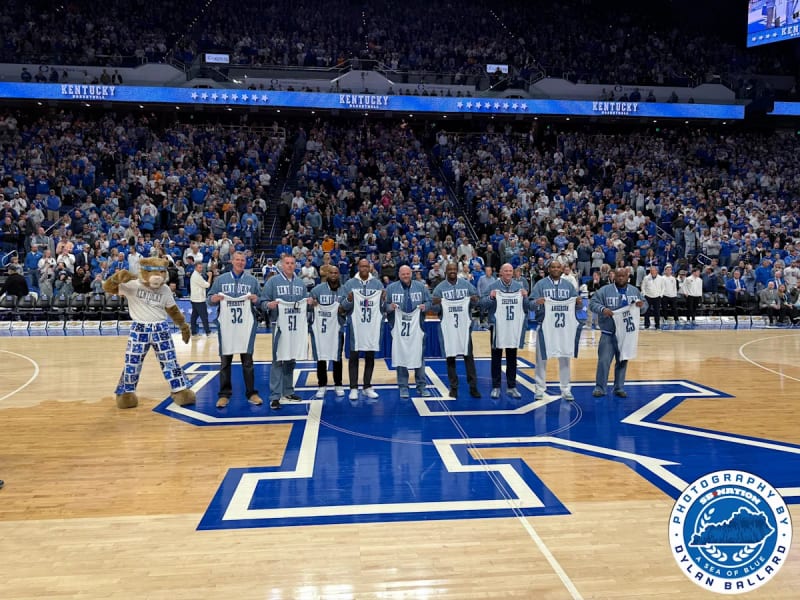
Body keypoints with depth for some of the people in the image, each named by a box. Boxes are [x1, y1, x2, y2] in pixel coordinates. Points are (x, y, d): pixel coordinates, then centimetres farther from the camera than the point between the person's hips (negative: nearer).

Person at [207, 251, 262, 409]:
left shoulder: (252, 280, 8)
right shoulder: (221, 279, 7)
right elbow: (209, 300, 8)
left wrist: (256, 300, -14)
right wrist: (213, 299, -14)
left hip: (246, 325, 0)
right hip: (226, 325, 0)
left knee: (247, 360, 5)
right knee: (225, 361, 6)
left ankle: (251, 393, 13)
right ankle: (224, 394, 14)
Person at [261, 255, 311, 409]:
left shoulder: (300, 283, 12)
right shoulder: (273, 281, -2)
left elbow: (304, 301, 19)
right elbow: (263, 302, -4)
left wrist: (308, 302, -3)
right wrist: (269, 305, -24)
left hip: (297, 326, 5)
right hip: (279, 326, -5)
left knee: (291, 360, 13)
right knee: (278, 361, -5)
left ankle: (288, 392, 24)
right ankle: (275, 396, -1)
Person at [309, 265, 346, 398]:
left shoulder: (344, 290, 2)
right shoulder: (317, 289, -2)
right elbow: (308, 307, 4)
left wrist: (343, 311, -17)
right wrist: (311, 305, -18)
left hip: (336, 328, 1)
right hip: (320, 328, -1)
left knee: (337, 358, 9)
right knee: (320, 358, 5)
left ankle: (338, 384, 21)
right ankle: (322, 385, 16)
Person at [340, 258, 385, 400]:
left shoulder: (378, 283, 7)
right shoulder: (350, 283, 2)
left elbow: (382, 306, 6)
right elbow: (344, 306, 0)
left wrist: (384, 299, -14)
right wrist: (349, 300, -20)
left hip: (373, 326, 2)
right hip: (355, 326, -2)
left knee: (370, 357, 9)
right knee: (354, 357, 2)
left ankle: (367, 387, 18)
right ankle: (353, 388, 9)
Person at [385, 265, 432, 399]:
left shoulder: (420, 286, 7)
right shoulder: (391, 288, 2)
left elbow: (429, 301, 10)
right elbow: (384, 305, 3)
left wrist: (425, 306, -11)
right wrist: (390, 307, -18)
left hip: (417, 327, 1)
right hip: (398, 328, -1)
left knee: (419, 356, 5)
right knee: (400, 357, 2)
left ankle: (421, 386, 16)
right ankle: (403, 387, 12)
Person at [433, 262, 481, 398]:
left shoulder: (466, 284, 3)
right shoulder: (440, 288, 0)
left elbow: (476, 298, 8)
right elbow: (435, 309, -1)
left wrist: (475, 300, -15)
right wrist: (436, 304, -23)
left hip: (464, 326, 1)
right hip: (447, 327, -1)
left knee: (469, 356, 2)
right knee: (450, 357, 5)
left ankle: (473, 386, 9)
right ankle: (454, 387, 14)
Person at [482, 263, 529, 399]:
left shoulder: (519, 287, 6)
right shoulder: (494, 286, -3)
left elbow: (526, 307, 7)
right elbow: (483, 304, -5)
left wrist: (525, 297, -12)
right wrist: (491, 298, -24)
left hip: (514, 328, 3)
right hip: (497, 327, -3)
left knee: (512, 358, 11)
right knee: (496, 358, 6)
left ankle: (512, 386, 21)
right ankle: (496, 387, 14)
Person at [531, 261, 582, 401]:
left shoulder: (568, 284, 10)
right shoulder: (541, 284, 0)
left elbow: (576, 306, 11)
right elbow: (531, 304, -5)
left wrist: (579, 302, -12)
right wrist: (537, 302, -27)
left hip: (565, 327, 3)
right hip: (545, 326, -3)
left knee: (565, 358, 9)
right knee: (542, 358, 3)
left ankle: (566, 389, 18)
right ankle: (540, 389, 12)